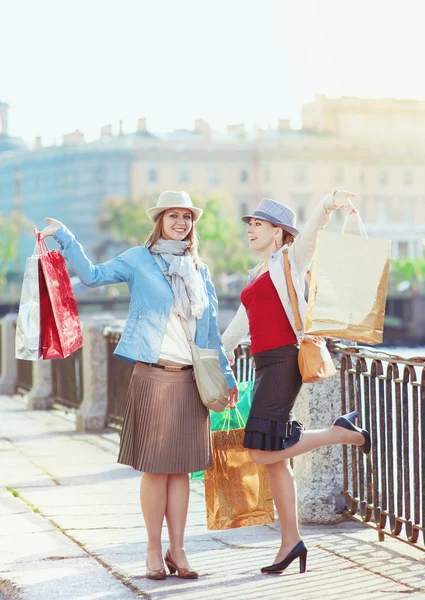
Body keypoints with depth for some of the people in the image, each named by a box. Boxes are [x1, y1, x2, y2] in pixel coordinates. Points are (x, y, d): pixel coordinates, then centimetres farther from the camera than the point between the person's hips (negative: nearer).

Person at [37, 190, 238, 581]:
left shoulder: (199, 270, 15)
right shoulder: (140, 260, 3)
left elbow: (211, 329, 18)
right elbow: (93, 276, -7)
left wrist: (226, 374, 17)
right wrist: (65, 239, -16)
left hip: (191, 378, 4)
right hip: (153, 375, -4)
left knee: (181, 467, 5)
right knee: (155, 466, -1)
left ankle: (177, 550, 11)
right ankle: (154, 551, 8)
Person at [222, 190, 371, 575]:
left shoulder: (290, 261, 0)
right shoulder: (258, 276, 24)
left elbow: (311, 229, -21)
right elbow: (240, 325, 31)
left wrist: (329, 204, -41)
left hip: (284, 362, -9)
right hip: (265, 366, 9)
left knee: (262, 452, -16)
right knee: (274, 459, 6)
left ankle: (343, 432, -4)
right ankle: (291, 540, 10)